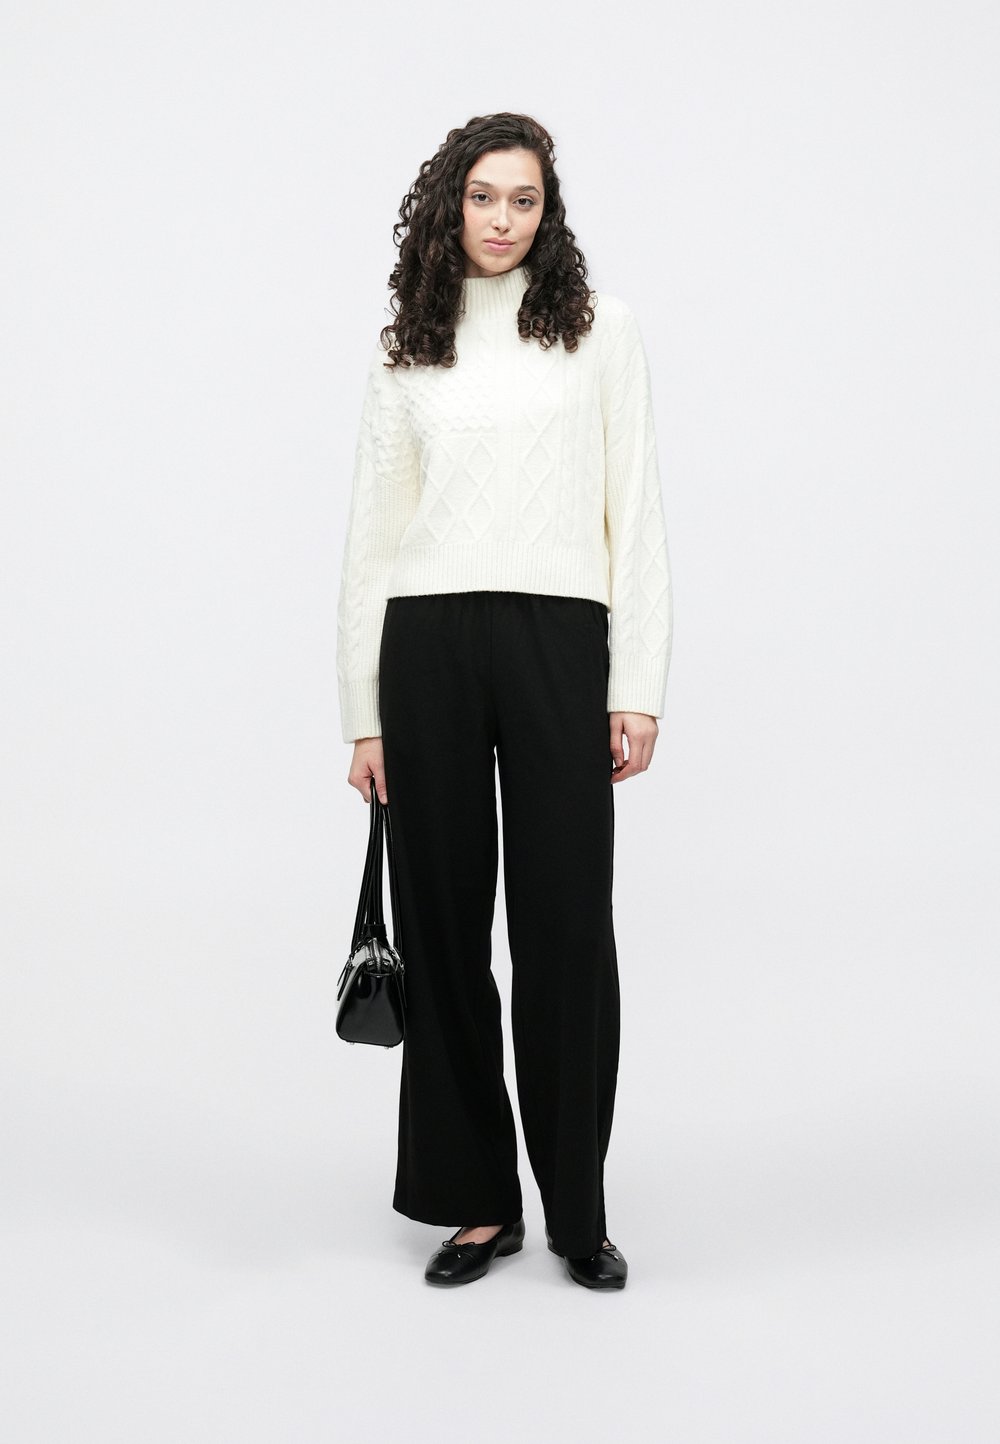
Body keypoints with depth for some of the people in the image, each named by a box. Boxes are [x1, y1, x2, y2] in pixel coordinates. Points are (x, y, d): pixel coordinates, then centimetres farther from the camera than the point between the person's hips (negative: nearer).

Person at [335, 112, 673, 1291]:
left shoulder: (597, 329, 8)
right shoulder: (405, 351, 12)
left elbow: (634, 511, 4)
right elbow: (371, 533, 11)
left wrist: (639, 687, -4)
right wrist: (364, 714, 7)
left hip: (555, 639, -2)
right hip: (427, 648, 2)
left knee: (566, 927, -1)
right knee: (445, 922, 5)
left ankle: (578, 1207, 14)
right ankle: (477, 1201, 18)